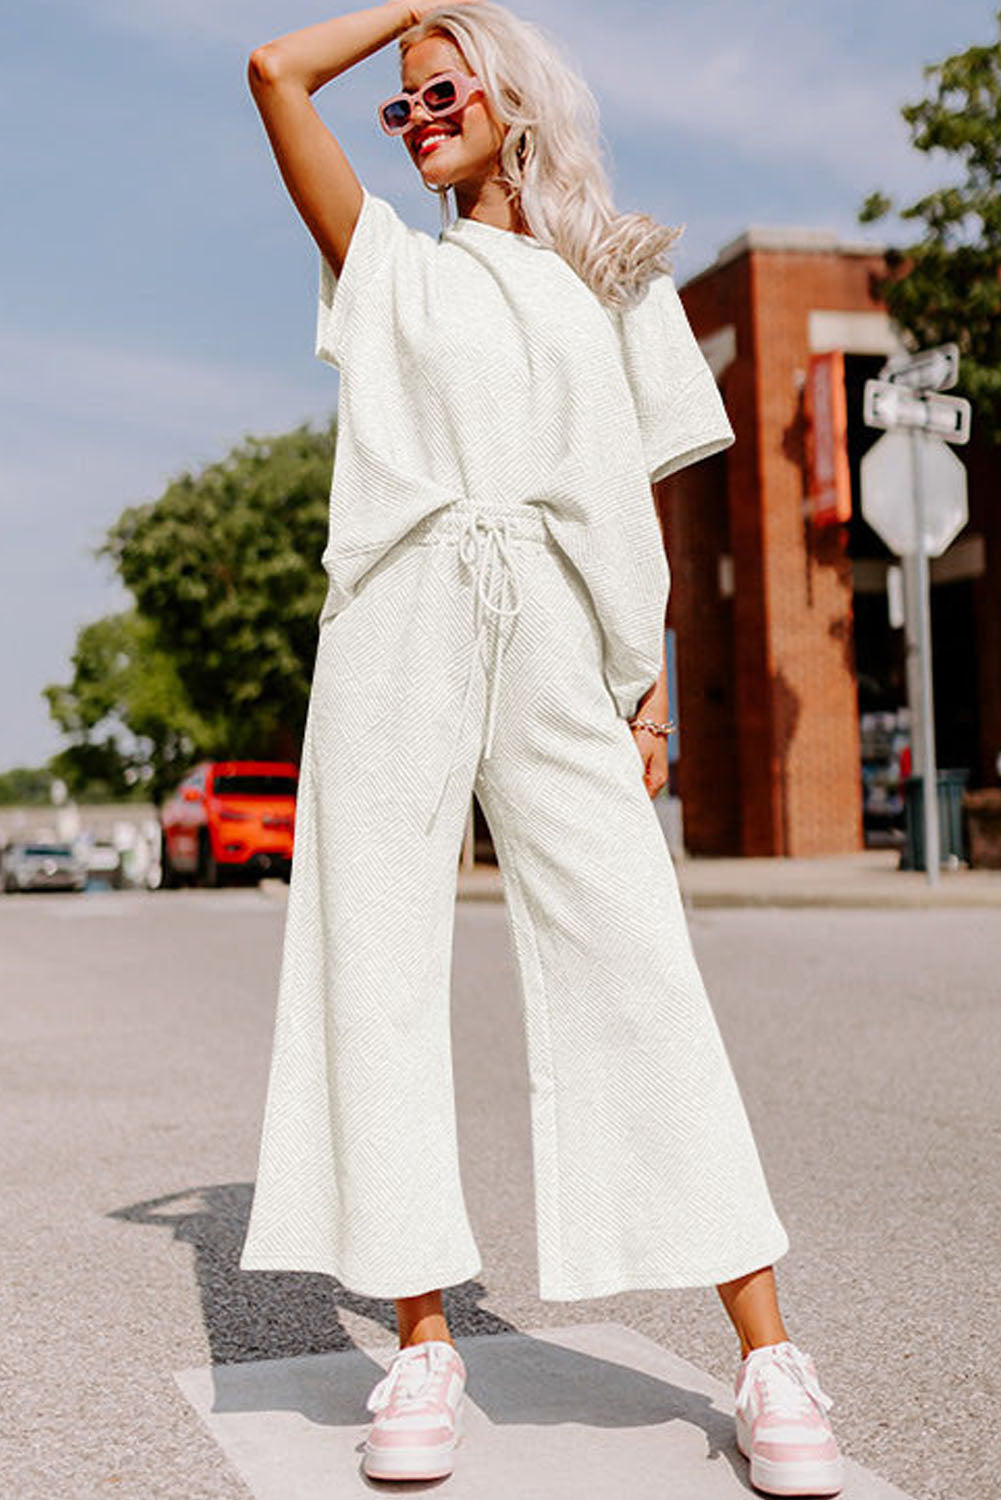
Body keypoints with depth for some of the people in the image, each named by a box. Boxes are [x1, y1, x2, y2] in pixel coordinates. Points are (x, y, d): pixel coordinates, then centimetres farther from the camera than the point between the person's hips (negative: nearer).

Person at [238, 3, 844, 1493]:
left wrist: (652, 684, 6)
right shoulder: (389, 264, 20)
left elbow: (638, 503, 15)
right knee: (382, 963, -4)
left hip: (554, 644, -1)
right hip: (398, 637, 1)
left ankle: (768, 1352, -6)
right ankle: (424, 1339, 5)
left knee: (638, 965, -9)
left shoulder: (611, 282, 20)